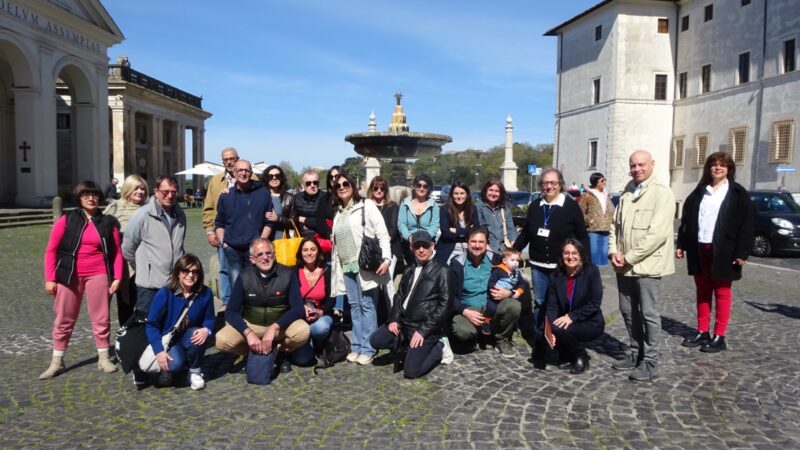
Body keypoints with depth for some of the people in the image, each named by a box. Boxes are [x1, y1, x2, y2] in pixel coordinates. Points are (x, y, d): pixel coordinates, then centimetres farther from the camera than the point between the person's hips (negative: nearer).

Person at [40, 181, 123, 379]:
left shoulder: (108, 222, 4)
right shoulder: (67, 220, 0)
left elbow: (117, 252, 4)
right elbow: (51, 250, 0)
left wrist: (117, 277, -4)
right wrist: (50, 278, -6)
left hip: (98, 275, 0)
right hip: (70, 276, 0)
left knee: (101, 318, 6)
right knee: (64, 319, 8)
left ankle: (104, 358, 18)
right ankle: (57, 361, 20)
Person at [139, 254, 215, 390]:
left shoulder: (205, 293, -11)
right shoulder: (164, 294, -18)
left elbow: (209, 319, -2)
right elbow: (151, 324, -14)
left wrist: (206, 330, -27)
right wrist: (159, 351, -23)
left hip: (190, 338, 3)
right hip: (167, 339, -2)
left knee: (200, 335, -34)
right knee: (176, 364, -33)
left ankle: (195, 371, -6)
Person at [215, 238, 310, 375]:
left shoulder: (288, 274, -11)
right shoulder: (244, 277, -8)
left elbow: (298, 309, -15)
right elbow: (231, 311, -10)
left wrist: (274, 328, -28)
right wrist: (249, 333, -26)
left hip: (280, 324, -1)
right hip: (250, 324, 1)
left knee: (303, 331, -32)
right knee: (221, 340, -25)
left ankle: (280, 351, 1)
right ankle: (252, 353, 5)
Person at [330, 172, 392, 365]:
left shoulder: (366, 205, -1)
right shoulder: (339, 213, 18)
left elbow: (382, 233, -8)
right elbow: (336, 241, 18)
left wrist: (386, 259, -17)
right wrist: (336, 265, 12)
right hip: (346, 265, 6)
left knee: (367, 305, -4)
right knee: (354, 306, 8)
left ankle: (367, 349, 1)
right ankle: (357, 347, 15)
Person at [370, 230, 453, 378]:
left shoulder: (441, 270, -8)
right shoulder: (409, 271, 14)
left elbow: (444, 305, -14)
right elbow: (399, 296, 19)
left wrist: (423, 330, -18)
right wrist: (394, 319, 0)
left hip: (425, 327, -7)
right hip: (404, 322, 7)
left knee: (411, 371, -15)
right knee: (375, 340, -6)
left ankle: (439, 348, 9)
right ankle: (410, 352, 11)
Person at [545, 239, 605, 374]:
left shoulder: (591, 272, -13)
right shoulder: (556, 276, -2)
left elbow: (595, 303, -17)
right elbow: (552, 305, -8)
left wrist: (571, 316, -26)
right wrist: (550, 329, -25)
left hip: (591, 324, -4)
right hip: (566, 322, 4)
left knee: (560, 329, -30)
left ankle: (582, 357, 1)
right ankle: (567, 356, 8)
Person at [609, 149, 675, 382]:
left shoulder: (662, 192, -10)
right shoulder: (626, 193, 13)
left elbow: (657, 233, -18)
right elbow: (615, 224, 14)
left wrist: (630, 257, -17)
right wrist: (613, 251, -3)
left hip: (647, 265, -7)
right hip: (624, 265, 7)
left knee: (649, 314, 0)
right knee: (628, 311, 14)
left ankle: (650, 363, 10)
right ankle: (636, 354, 28)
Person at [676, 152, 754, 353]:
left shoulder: (738, 193, -1)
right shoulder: (699, 192, 11)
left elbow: (746, 224, -6)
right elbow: (686, 220, 12)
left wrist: (742, 252, -13)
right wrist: (681, 244, 6)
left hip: (722, 251, -4)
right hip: (699, 250, 5)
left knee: (722, 293, 3)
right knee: (702, 292, 11)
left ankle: (719, 337, 9)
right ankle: (702, 332, 19)